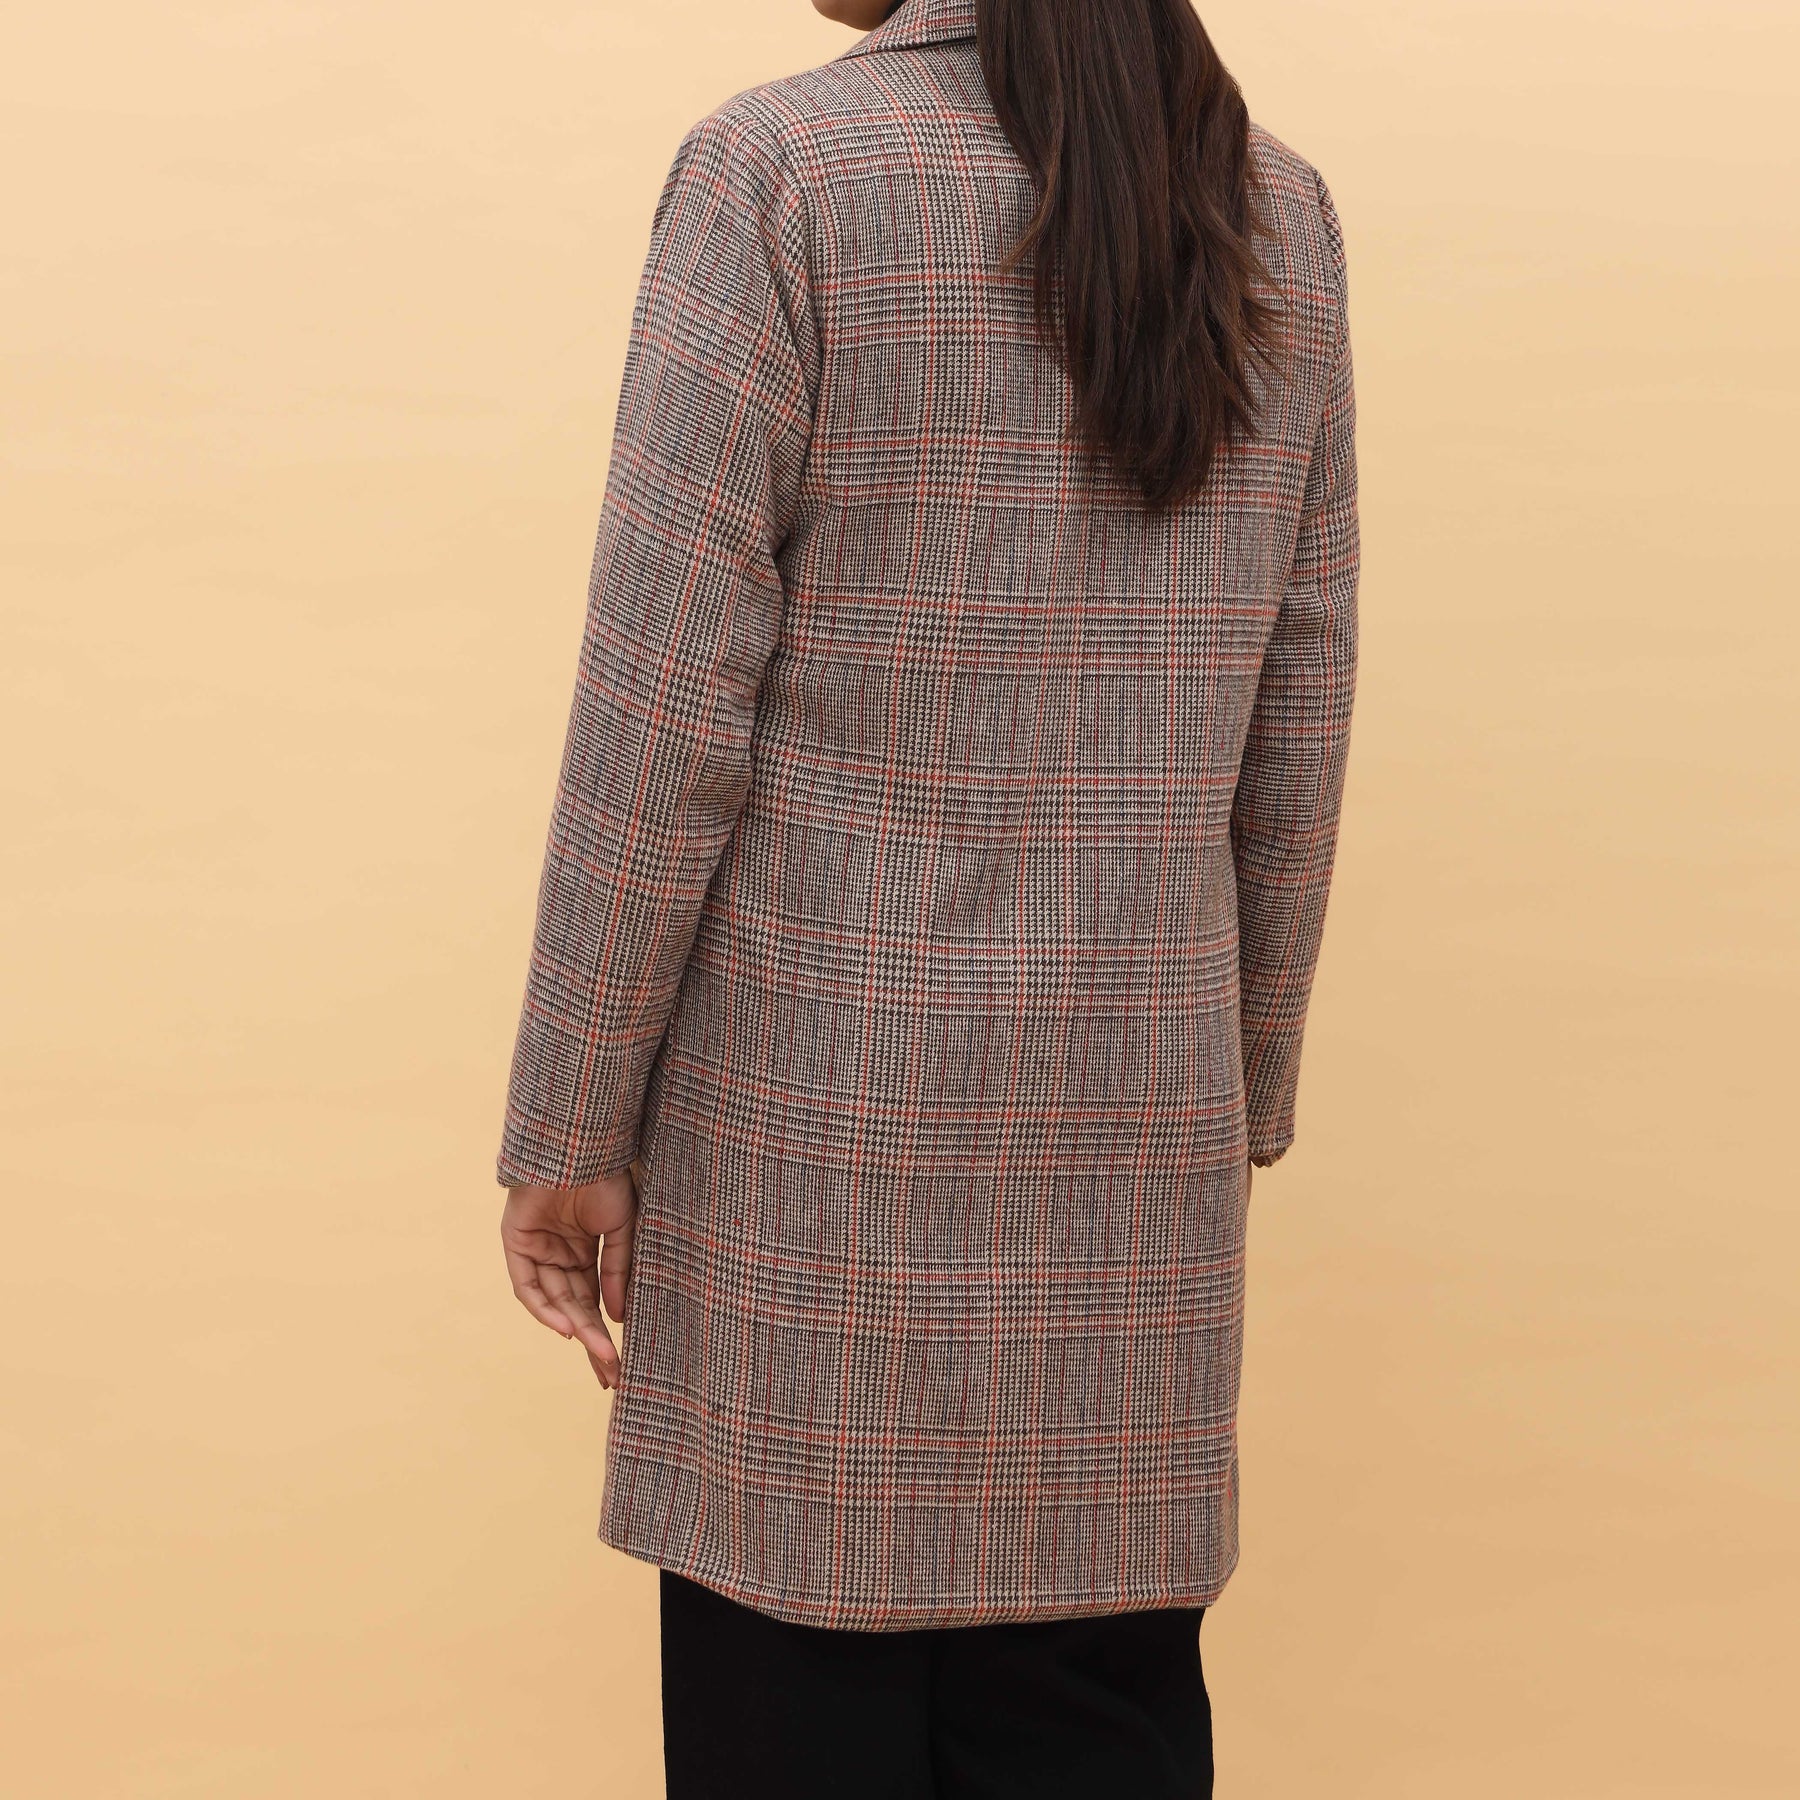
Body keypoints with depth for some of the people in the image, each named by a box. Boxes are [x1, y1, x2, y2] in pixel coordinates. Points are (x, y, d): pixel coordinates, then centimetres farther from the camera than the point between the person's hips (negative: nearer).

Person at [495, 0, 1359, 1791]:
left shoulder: (779, 171, -8)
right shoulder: (1277, 211, 7)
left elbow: (667, 705, -11)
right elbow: (1297, 720, 10)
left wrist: (569, 1124, -4)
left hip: (831, 1118, -4)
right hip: (1138, 1135, 5)